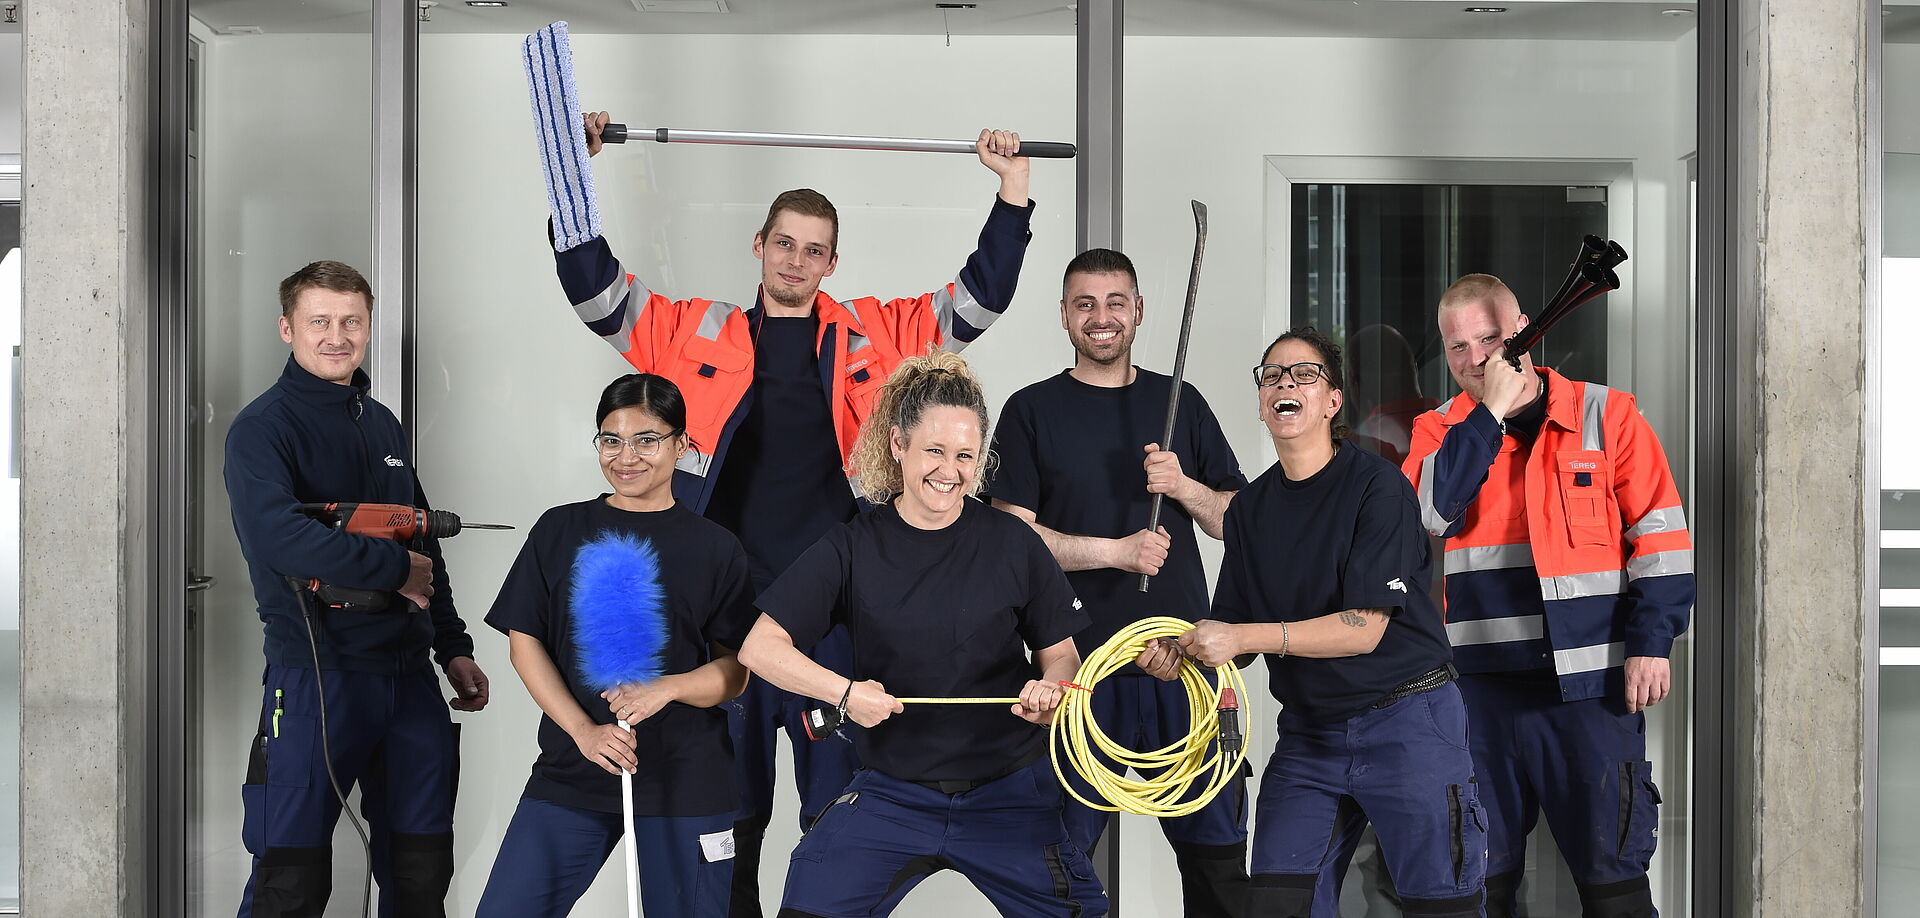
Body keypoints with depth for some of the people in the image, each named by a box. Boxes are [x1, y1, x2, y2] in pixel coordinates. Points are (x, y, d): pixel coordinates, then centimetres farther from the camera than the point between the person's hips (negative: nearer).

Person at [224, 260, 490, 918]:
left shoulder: (383, 425, 18)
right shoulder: (263, 427, -5)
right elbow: (275, 535, -23)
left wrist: (453, 648, 21)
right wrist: (394, 568, -15)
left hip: (410, 677, 7)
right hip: (317, 676, -6)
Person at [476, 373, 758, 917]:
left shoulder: (715, 548, 4)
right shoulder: (560, 531, 7)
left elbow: (735, 672, 3)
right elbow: (524, 643, 5)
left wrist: (665, 689, -17)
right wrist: (584, 730, -9)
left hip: (685, 779, -1)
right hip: (571, 768, 1)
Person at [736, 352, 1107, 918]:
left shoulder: (1013, 543, -4)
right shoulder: (855, 547, -4)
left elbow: (1061, 653, 3)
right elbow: (760, 647, -7)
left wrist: (1050, 690, -19)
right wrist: (845, 691, -22)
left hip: (1007, 794, 0)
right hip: (891, 795, 0)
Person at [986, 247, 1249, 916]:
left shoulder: (1180, 403, 13)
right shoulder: (1033, 411, 4)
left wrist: (1184, 487, -7)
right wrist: (1117, 550, -13)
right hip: (1079, 661, -2)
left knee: (1216, 846, 4)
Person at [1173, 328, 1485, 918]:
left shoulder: (1376, 485, -11)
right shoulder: (1251, 508, 8)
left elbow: (1365, 628, -18)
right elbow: (1233, 637, 9)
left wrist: (1246, 637, -21)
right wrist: (1182, 653, -12)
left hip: (1407, 721, -5)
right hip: (1308, 732, 5)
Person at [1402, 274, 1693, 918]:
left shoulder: (1605, 415, 2)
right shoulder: (1442, 431, 9)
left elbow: (1660, 536, 2)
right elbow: (1425, 514, -12)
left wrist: (1651, 644, -5)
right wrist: (1489, 413, -13)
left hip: (1592, 686, -2)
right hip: (1483, 686, 2)